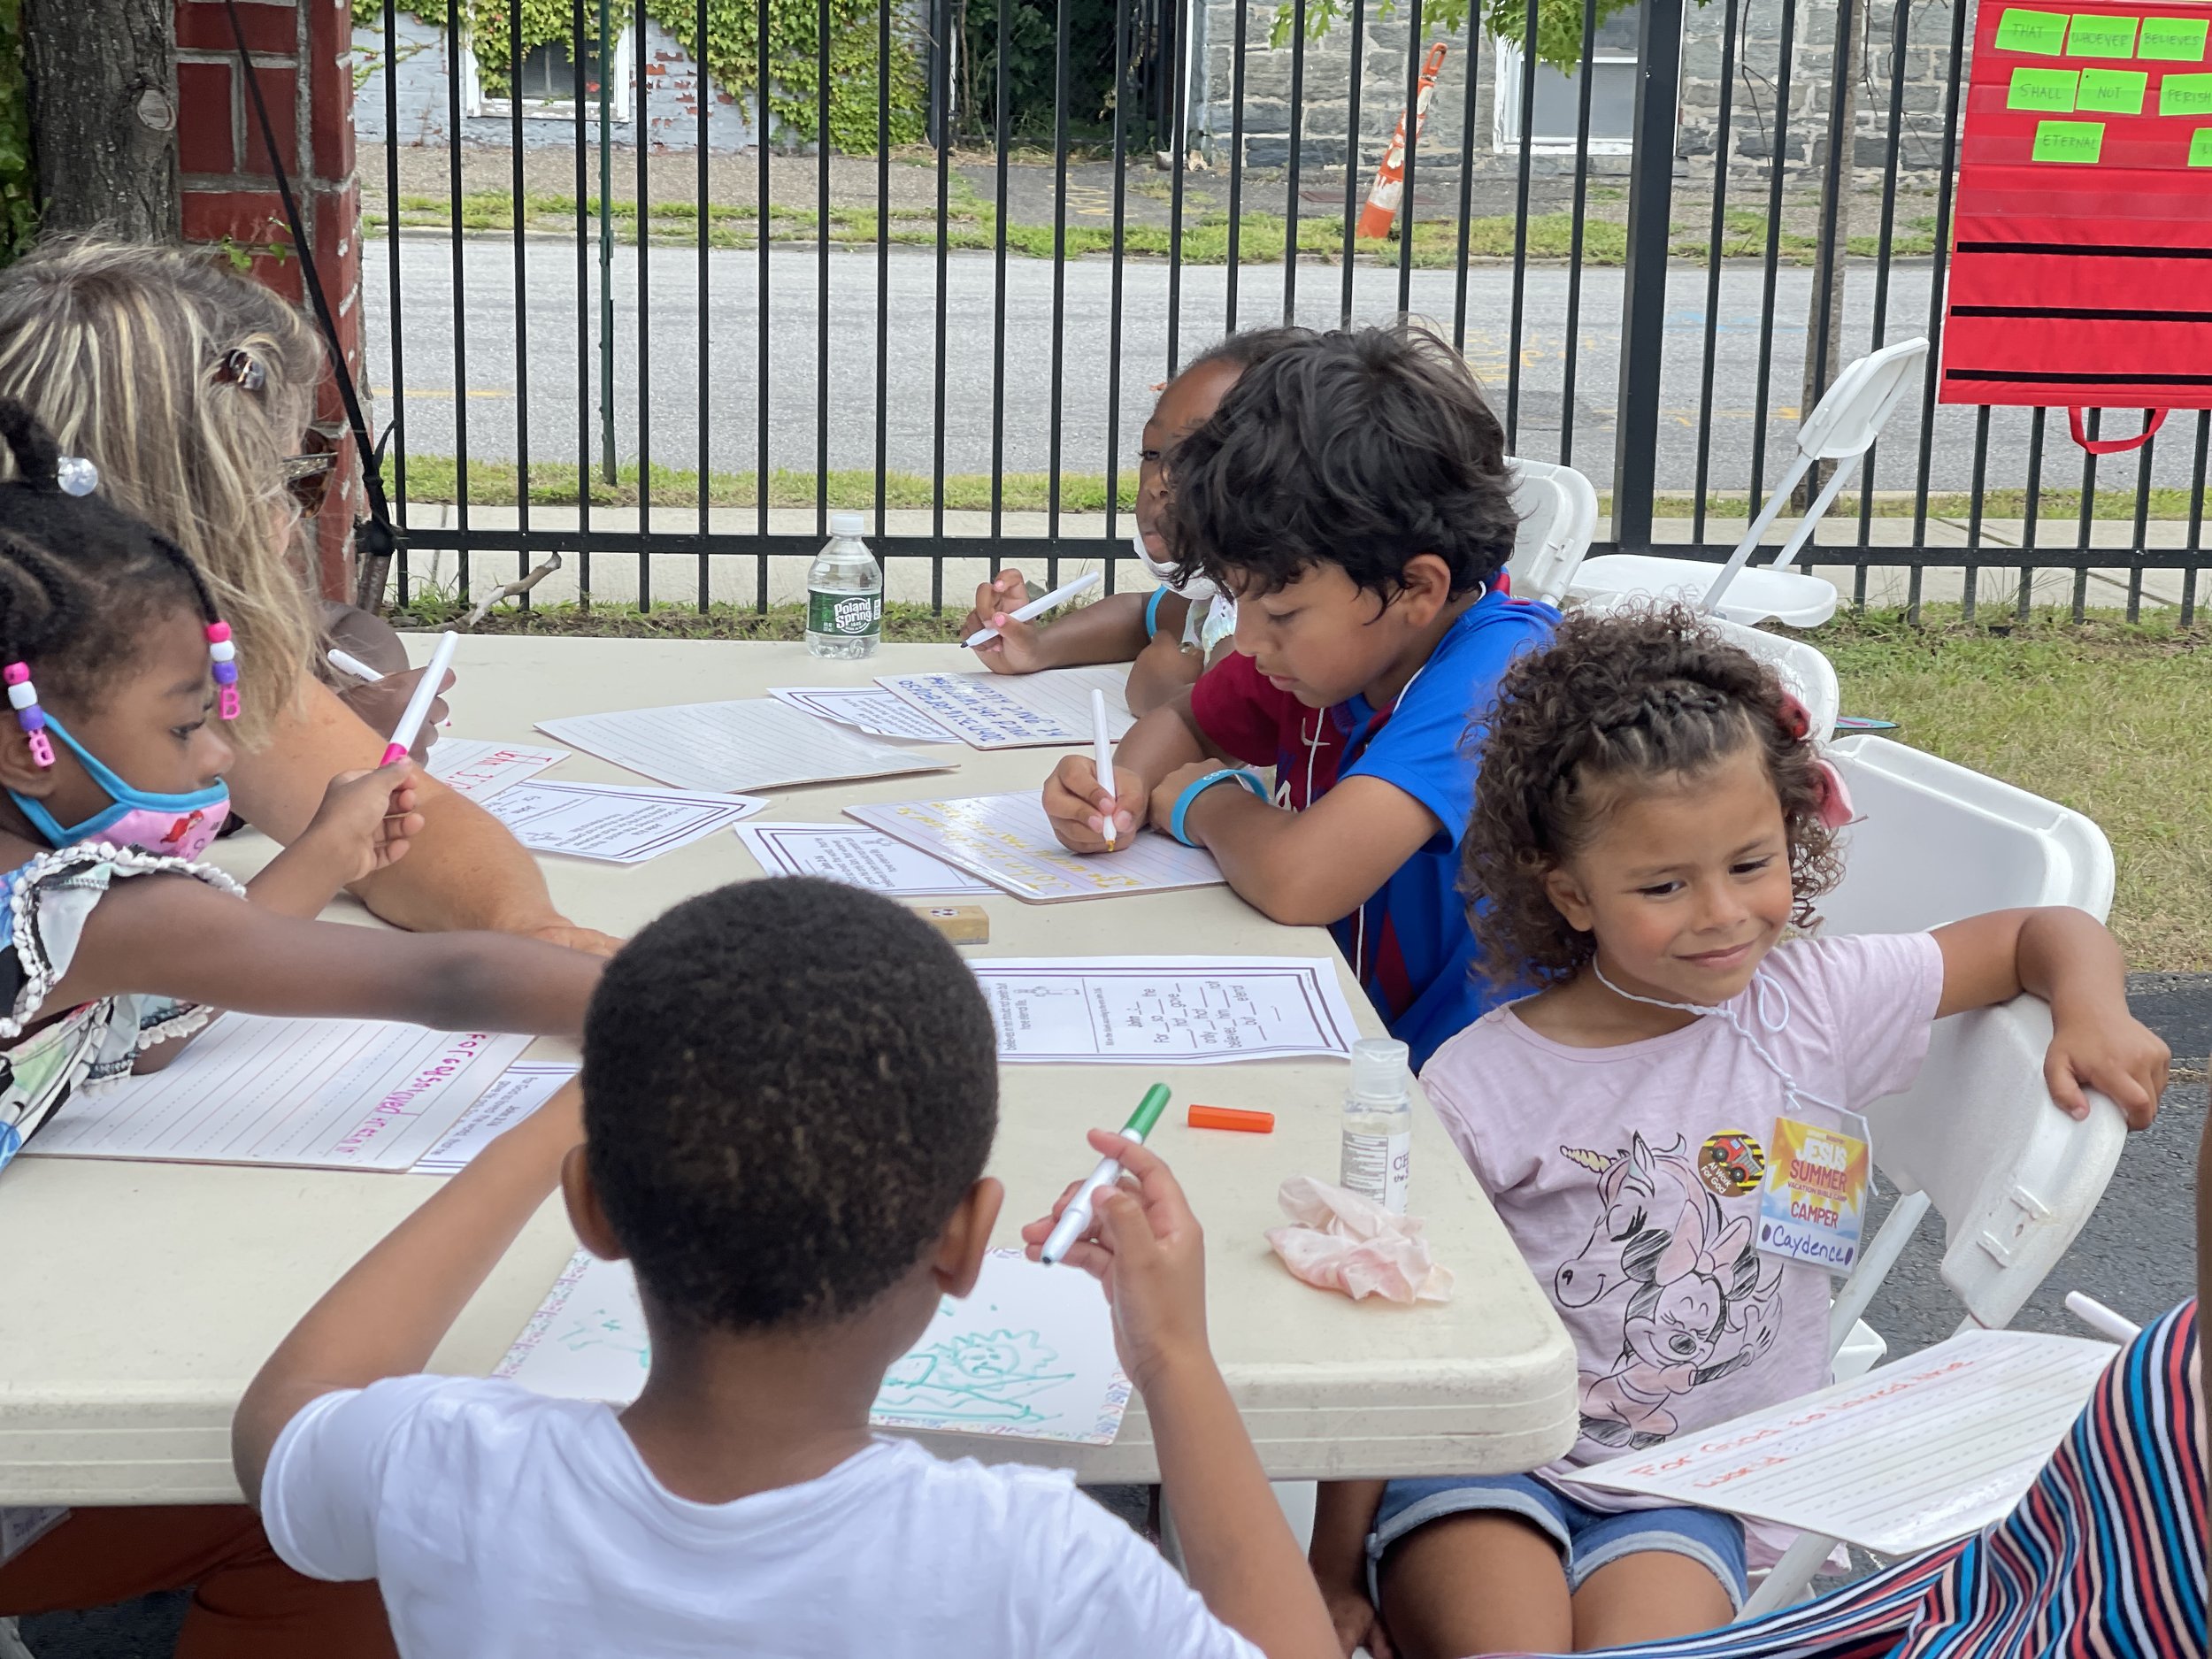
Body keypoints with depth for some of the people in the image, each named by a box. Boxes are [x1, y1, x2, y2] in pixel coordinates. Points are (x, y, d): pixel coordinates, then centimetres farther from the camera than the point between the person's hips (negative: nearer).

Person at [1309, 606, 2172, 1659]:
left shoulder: (1818, 1007, -1)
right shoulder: (1477, 1089, -9)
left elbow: (2041, 935, 11)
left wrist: (2091, 1014, -13)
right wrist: (1337, 1570, -1)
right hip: (1491, 1468, -2)